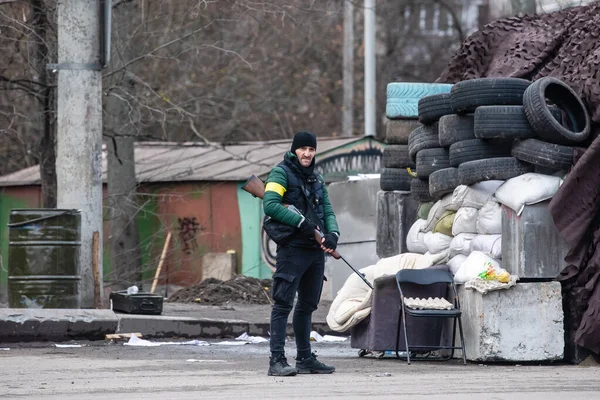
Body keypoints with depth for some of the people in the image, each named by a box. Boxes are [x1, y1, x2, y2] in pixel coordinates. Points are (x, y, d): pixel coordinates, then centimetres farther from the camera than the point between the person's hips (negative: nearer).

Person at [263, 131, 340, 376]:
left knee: (307, 306, 13)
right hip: (292, 248, -8)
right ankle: (277, 360, -13)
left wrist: (332, 234, -5)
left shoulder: (317, 180, 19)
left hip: (316, 250, 8)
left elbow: (328, 211, 16)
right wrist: (301, 222, -19)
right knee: (283, 304, -10)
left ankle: (305, 358, 20)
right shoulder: (282, 173, -4)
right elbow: (270, 205, -17)